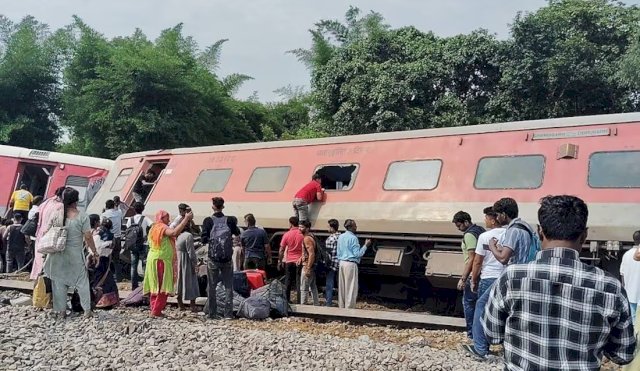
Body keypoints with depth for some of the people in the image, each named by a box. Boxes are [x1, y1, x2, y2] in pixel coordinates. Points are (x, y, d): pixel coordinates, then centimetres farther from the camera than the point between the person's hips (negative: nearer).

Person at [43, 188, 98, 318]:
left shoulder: (56, 216, -3)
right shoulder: (82, 217, -11)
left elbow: (45, 231, -3)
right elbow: (88, 237, -10)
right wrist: (94, 252, 1)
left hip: (58, 255, 2)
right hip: (76, 255, -2)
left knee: (59, 282, 12)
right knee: (82, 281, 9)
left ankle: (61, 310, 16)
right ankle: (87, 309, 9)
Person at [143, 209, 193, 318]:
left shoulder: (154, 228, 17)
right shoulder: (163, 228, -12)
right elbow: (174, 233, -32)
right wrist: (186, 219, -29)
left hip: (153, 260, 10)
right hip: (161, 261, -10)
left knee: (155, 287, 12)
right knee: (163, 288, -6)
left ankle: (154, 310, 15)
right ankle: (156, 312, -7)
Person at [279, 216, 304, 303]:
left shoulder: (287, 235, -5)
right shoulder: (302, 234, -6)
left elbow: (281, 250, -1)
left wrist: (280, 261, 9)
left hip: (289, 261, 1)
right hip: (299, 261, -1)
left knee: (288, 282, 12)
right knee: (299, 282, 3)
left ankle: (287, 300, 17)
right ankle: (298, 302, 1)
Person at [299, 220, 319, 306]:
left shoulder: (307, 238, -19)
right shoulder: (311, 236, 12)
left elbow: (311, 254, -25)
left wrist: (308, 268, -25)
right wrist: (301, 258, 10)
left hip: (308, 266, -10)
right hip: (312, 266, 10)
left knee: (304, 288, -4)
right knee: (313, 286, 17)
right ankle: (316, 304, 23)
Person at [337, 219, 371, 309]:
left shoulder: (341, 237, 9)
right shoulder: (353, 238, -14)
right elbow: (357, 254, -14)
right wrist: (366, 245, -6)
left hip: (342, 263, 8)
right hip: (351, 264, -8)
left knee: (341, 287, 12)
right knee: (351, 288, -1)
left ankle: (341, 306, 18)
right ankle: (349, 308, 1)